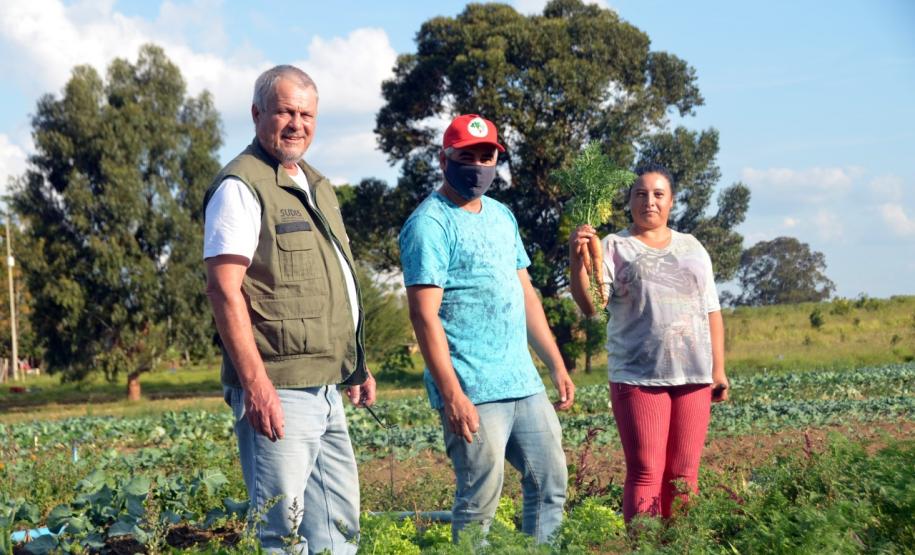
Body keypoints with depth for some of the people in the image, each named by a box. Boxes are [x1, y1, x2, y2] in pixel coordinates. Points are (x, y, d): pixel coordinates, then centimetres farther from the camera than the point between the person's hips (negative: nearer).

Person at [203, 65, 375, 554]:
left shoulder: (316, 186, 19)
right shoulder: (242, 187, -10)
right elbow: (224, 289, -18)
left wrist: (357, 367, 22)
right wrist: (255, 384, -24)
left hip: (325, 390, 9)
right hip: (278, 393, -9)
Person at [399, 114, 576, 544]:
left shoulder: (502, 216, 15)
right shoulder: (429, 224, -10)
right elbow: (424, 314, -16)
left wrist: (557, 365, 16)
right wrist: (451, 393, -22)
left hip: (525, 383, 8)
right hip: (473, 393, -8)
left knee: (550, 484, 12)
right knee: (479, 502, -5)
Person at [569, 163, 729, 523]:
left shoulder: (692, 248, 16)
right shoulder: (614, 247, 3)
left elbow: (712, 313, 18)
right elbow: (591, 305, -12)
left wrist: (718, 369, 11)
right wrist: (578, 261, -29)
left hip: (693, 375, 4)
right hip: (638, 376, -4)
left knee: (683, 474, 6)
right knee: (646, 472, -6)